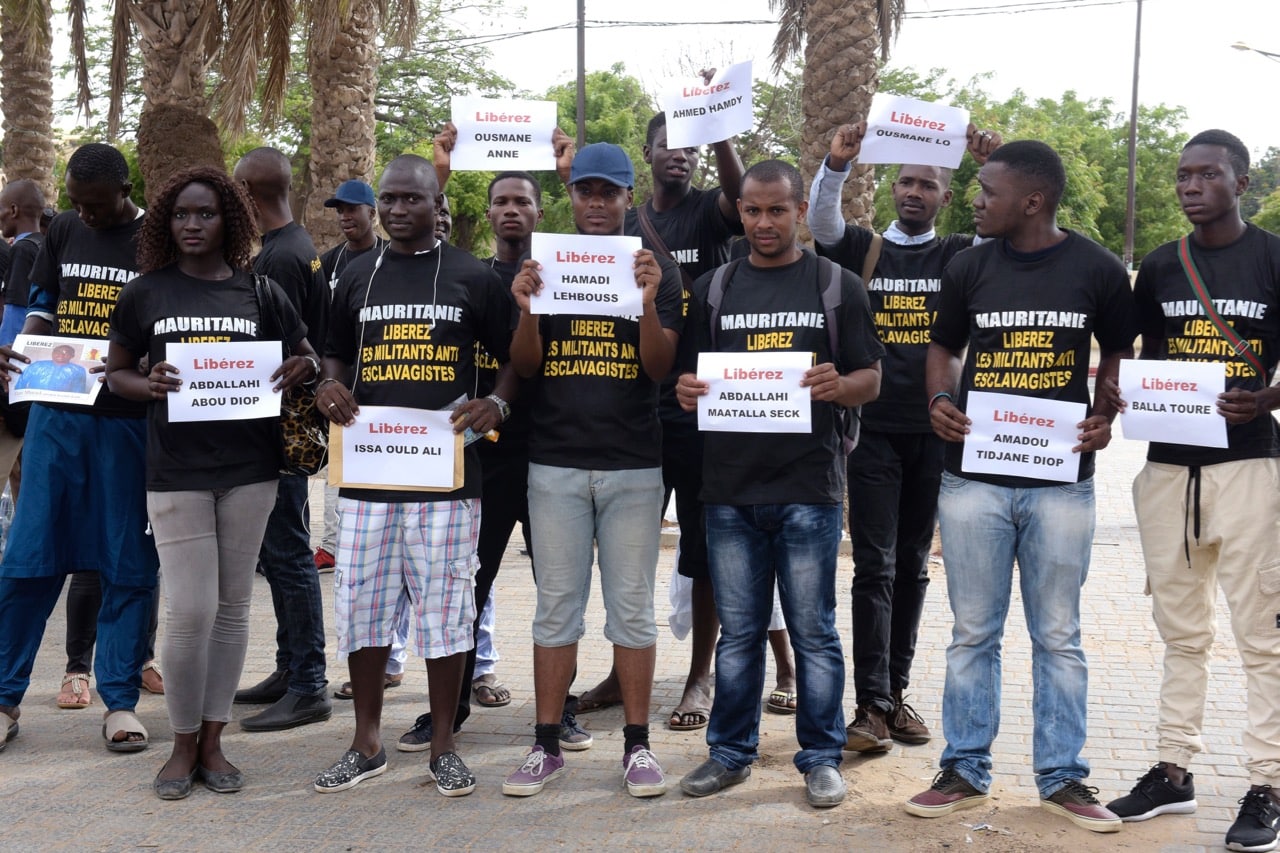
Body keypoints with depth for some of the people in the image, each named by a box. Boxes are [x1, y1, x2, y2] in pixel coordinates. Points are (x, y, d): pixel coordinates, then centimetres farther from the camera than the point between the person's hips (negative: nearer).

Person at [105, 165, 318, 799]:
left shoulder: (260, 291, 6)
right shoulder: (146, 291, 4)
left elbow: (307, 356, 14)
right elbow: (116, 373, 10)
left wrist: (304, 367, -10)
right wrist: (148, 385, -13)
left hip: (249, 467, 2)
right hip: (176, 470, -2)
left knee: (232, 607, 8)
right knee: (189, 610, -6)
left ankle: (212, 742, 21)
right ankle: (183, 744, 14)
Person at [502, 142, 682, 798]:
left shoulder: (656, 271, 5)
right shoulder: (542, 266, 8)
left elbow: (661, 367, -5)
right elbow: (525, 367, 2)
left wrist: (649, 303, -21)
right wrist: (527, 310, -16)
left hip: (633, 463, -1)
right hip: (556, 463, 1)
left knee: (631, 607, 4)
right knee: (557, 606, 5)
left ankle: (637, 745, 12)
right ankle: (547, 746, 13)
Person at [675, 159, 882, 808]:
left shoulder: (837, 286, 7)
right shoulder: (712, 288, 13)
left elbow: (871, 378, 5)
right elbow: (688, 376, 16)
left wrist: (838, 387, -18)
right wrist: (686, 391, -8)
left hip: (808, 487, -2)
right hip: (730, 486, 2)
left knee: (813, 631, 3)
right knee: (738, 631, 10)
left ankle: (821, 758, 15)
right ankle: (731, 751, 22)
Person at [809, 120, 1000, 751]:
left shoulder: (960, 256, 9)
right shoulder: (862, 250, 6)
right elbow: (821, 221, -11)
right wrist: (836, 165, -28)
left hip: (935, 432, 2)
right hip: (875, 429, -2)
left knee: (912, 566, 10)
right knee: (875, 565, -4)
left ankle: (895, 691, 20)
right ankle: (872, 703, -2)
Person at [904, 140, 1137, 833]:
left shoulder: (1097, 270, -1)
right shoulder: (969, 267, 3)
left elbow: (1118, 353, 11)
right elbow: (943, 347, 14)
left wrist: (1106, 414, -6)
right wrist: (939, 401, -6)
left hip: (1060, 478, -1)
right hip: (973, 475, 1)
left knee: (1057, 636, 8)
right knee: (973, 632, 8)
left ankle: (1062, 776, 20)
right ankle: (965, 771, 19)